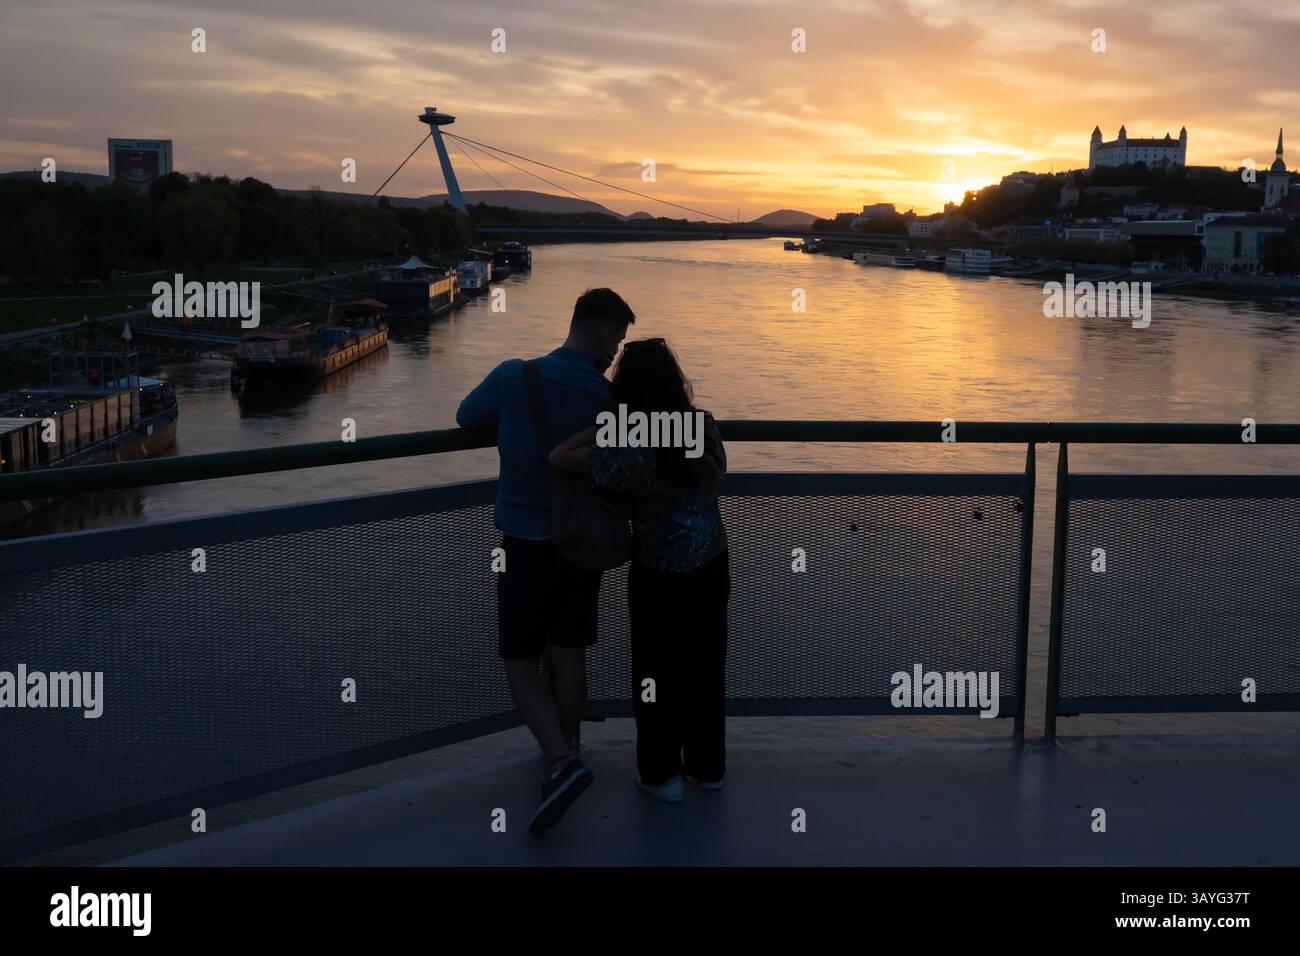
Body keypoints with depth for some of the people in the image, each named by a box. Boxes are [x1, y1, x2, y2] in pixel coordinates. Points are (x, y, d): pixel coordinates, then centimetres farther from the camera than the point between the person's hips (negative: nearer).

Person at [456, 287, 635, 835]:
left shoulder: (514, 377, -14)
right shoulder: (610, 400, -9)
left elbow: (467, 418, 5)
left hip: (525, 543, -2)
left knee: (521, 664, 5)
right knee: (569, 656, 15)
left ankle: (562, 762, -12)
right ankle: (563, 753, 30)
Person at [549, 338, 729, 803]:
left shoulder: (631, 452, -22)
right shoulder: (705, 426, -7)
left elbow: (559, 458, -20)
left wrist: (604, 426, -11)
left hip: (658, 575, -5)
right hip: (711, 567, 5)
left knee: (658, 672, 12)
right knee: (706, 666, 18)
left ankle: (662, 773, 24)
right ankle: (708, 765, 33)